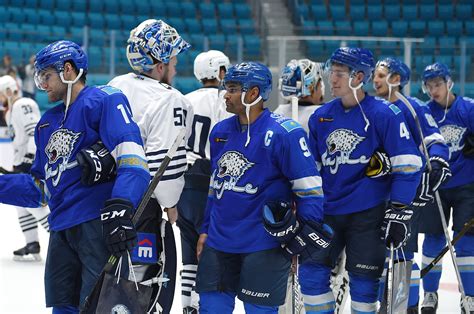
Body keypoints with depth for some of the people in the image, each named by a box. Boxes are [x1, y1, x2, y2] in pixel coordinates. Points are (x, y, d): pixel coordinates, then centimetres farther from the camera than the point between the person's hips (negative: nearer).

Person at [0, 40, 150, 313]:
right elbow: (41, 188, 26)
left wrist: (119, 208, -33)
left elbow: (131, 157, -20)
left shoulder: (104, 100, -5)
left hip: (100, 226, -8)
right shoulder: (48, 122, 23)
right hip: (62, 230, 8)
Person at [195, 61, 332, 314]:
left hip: (264, 243, -7)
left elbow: (309, 185, -10)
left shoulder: (283, 132, -13)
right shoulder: (220, 131, 10)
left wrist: (307, 230, -15)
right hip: (220, 240, 7)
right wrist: (206, 230, 20)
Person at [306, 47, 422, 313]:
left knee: (363, 280, 0)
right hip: (327, 210, 5)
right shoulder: (321, 117, 6)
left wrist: (398, 212, -14)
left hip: (368, 214, -5)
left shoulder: (384, 115, -11)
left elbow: (408, 164, -10)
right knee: (312, 271, 2)